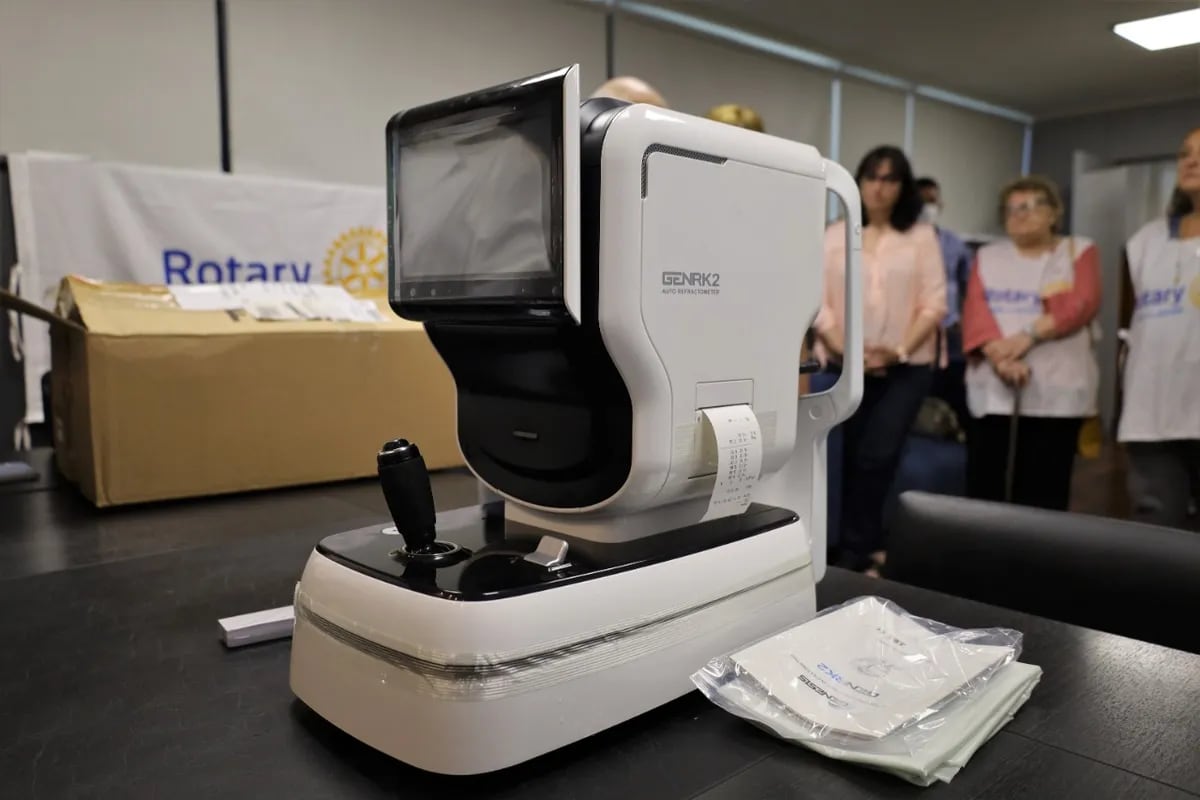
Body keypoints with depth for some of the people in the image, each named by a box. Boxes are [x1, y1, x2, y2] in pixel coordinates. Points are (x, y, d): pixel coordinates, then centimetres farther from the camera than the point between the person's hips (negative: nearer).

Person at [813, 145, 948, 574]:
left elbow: (934, 304, -2)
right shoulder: (834, 236, 6)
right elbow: (817, 302, 0)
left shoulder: (921, 235, 4)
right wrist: (843, 348, -13)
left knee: (877, 457, -11)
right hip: (848, 366, 2)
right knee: (854, 459, 8)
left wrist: (900, 350, -14)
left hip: (907, 366, -1)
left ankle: (855, 551, 5)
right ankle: (865, 549, 23)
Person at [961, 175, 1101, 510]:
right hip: (992, 391, 2)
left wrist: (1029, 336, -19)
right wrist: (998, 355, -17)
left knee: (1044, 493, 0)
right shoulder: (987, 256, 15)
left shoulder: (1079, 250, 11)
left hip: (1056, 392, -1)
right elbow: (975, 308, 0)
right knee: (984, 488, 0)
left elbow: (1083, 303, -6)